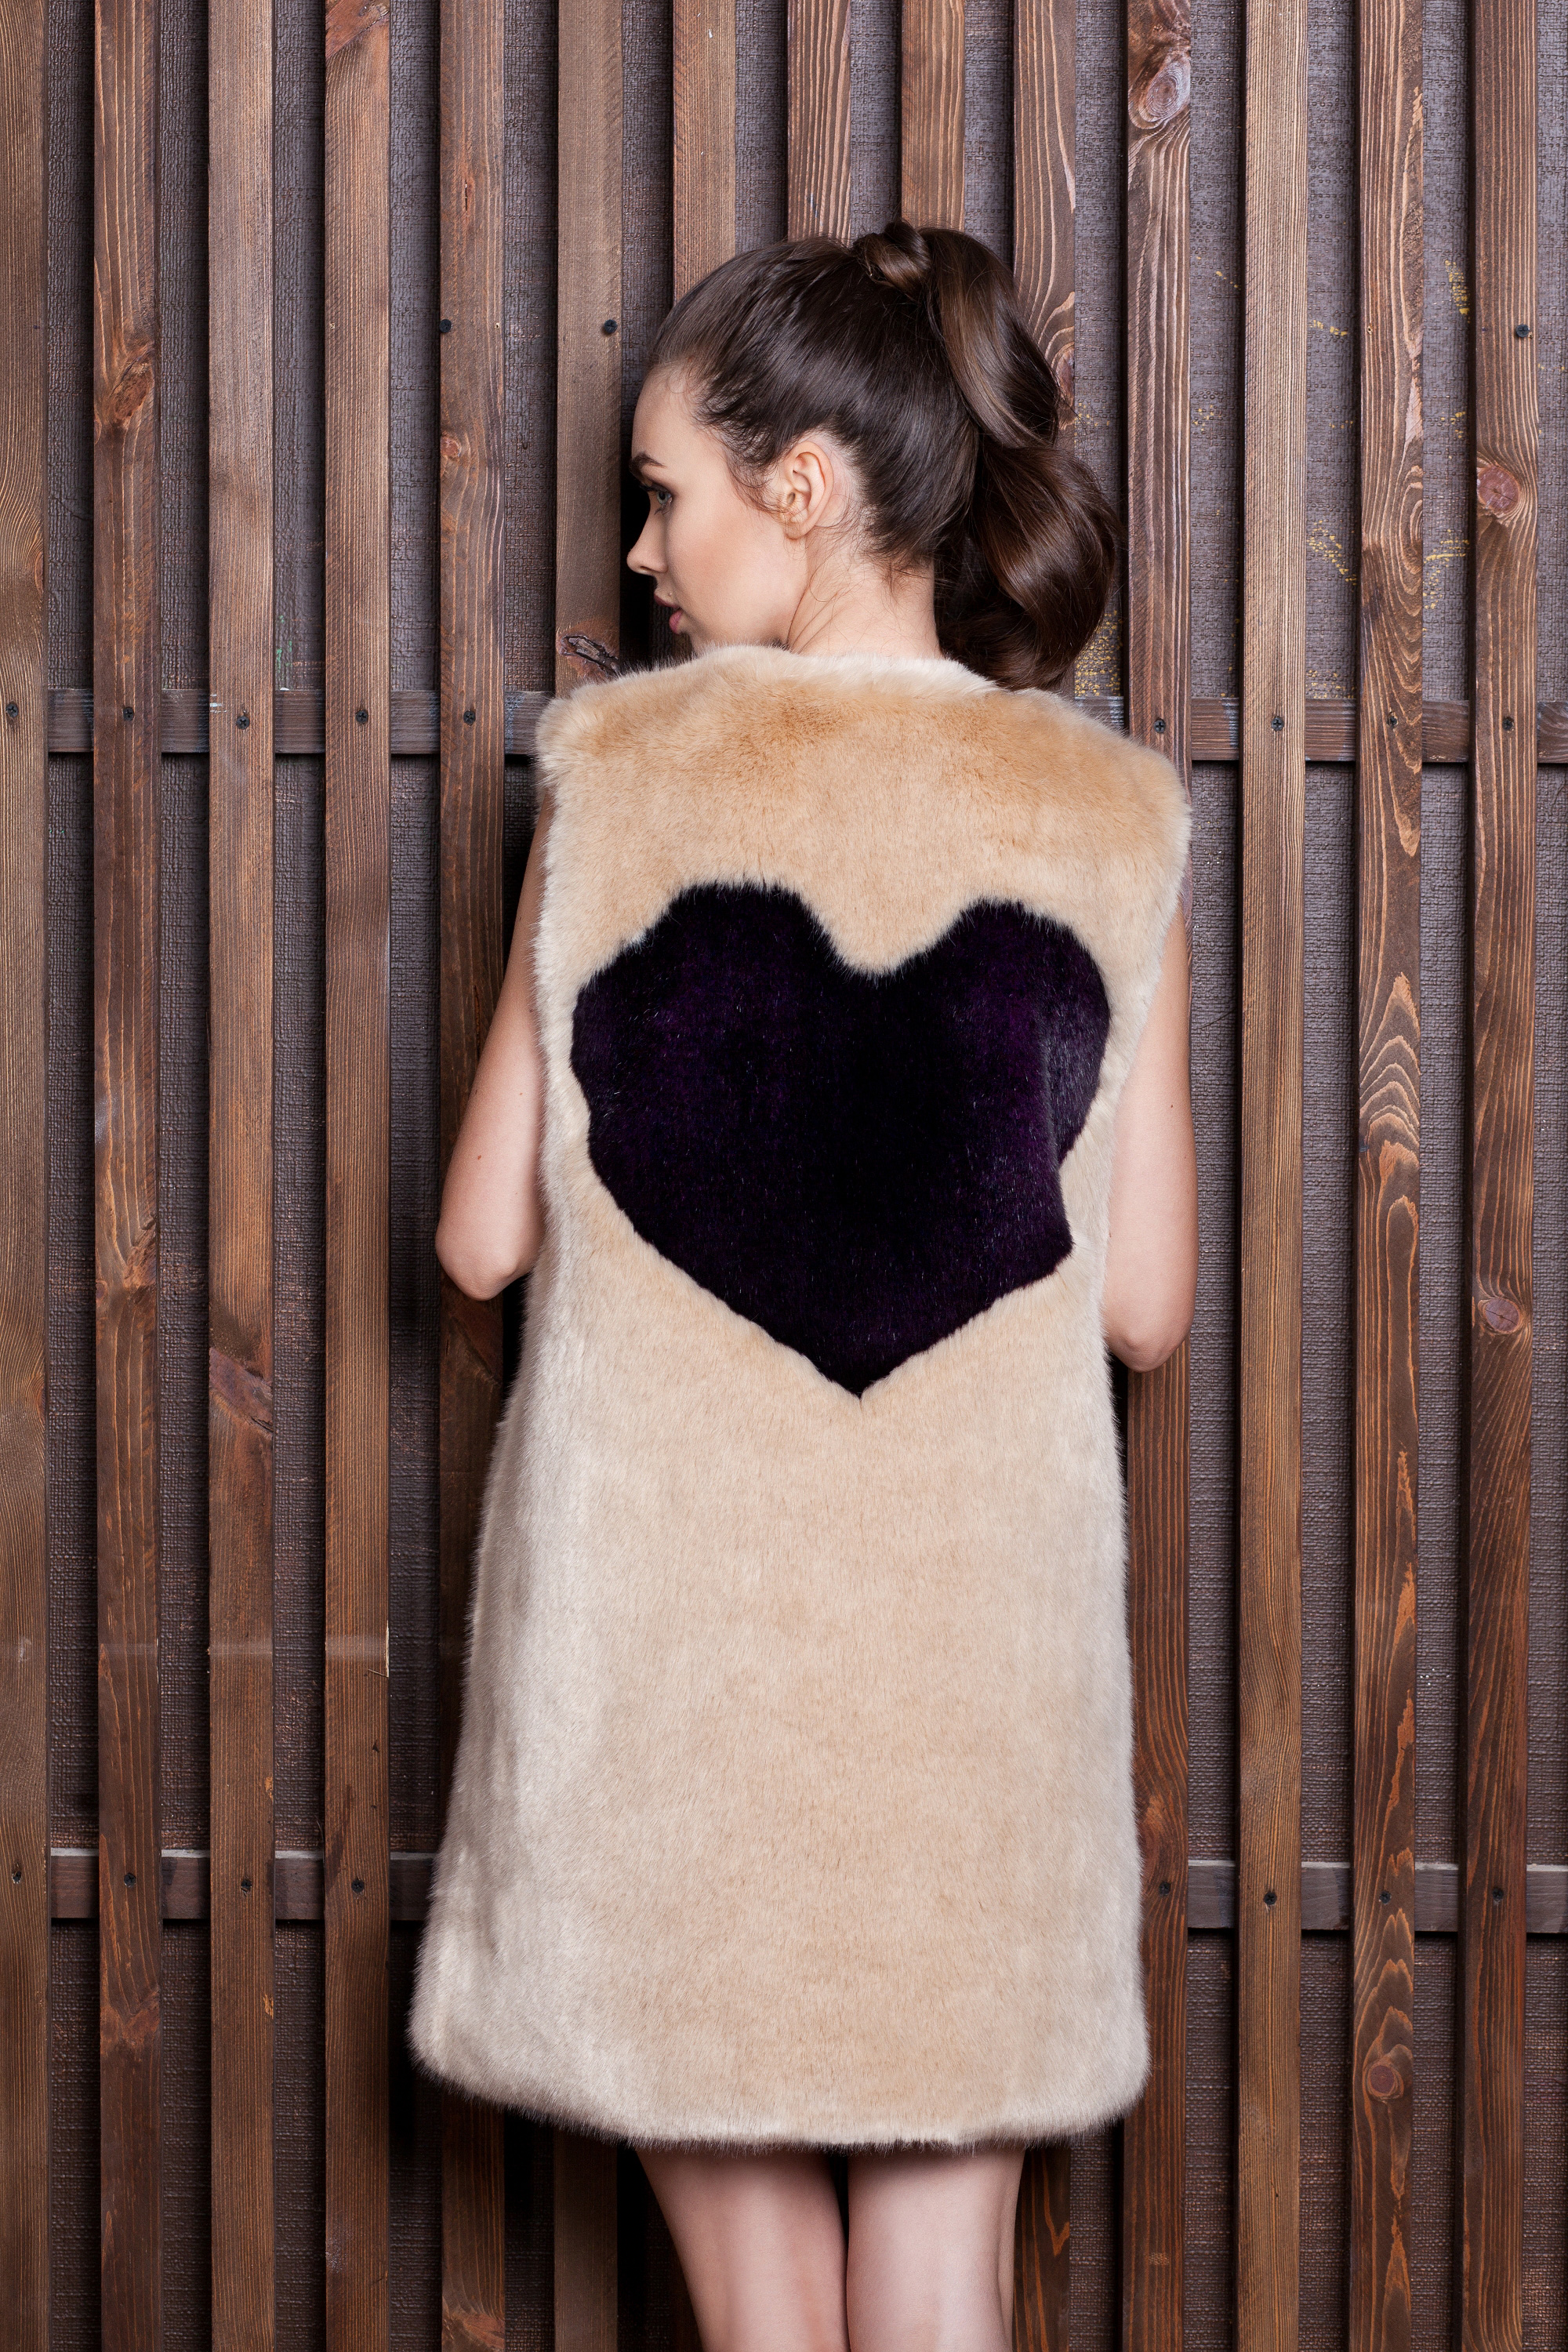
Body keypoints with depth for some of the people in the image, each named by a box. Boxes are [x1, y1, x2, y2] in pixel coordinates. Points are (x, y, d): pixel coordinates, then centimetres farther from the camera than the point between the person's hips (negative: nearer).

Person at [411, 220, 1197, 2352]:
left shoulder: (619, 778, -6)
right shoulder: (1113, 819, -3)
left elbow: (485, 1237, -2)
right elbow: (1146, 1300, -1)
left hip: (664, 1599, 0)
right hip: (974, 1627, 1)